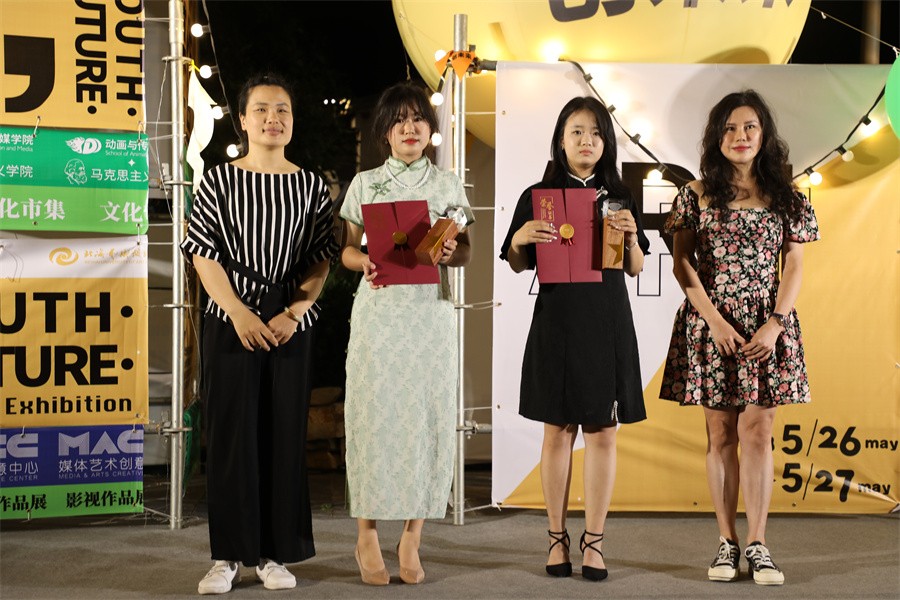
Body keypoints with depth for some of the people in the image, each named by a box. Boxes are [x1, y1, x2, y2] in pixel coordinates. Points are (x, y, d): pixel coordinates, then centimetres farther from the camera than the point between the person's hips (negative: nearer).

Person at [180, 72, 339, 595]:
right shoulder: (219, 181, 3)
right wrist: (238, 312, -12)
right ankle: (229, 556, 9)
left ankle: (276, 553, 14)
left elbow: (322, 258, 4)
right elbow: (203, 252, -2)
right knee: (231, 433, 1)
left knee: (285, 435, 4)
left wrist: (294, 312, -9)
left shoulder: (313, 187, 7)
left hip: (291, 326, 1)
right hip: (230, 322, -1)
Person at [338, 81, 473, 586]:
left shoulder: (448, 185, 10)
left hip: (430, 310, 1)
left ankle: (412, 539, 9)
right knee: (375, 415, -2)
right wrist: (365, 263, -13)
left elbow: (465, 250, 10)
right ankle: (368, 536, 9)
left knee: (426, 418, -1)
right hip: (378, 310, -1)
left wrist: (449, 254, -13)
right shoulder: (364, 184, 8)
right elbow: (346, 248, 9)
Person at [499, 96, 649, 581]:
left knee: (602, 432, 3)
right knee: (557, 430, 4)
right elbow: (518, 266, 7)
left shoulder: (620, 196, 8)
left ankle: (594, 539, 12)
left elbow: (636, 268, 10)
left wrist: (631, 235, -9)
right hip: (556, 319, -1)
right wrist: (520, 238, -14)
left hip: (608, 323, 1)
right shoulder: (537, 196, 3)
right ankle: (557, 536, 15)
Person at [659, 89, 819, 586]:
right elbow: (682, 263, 0)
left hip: (766, 327, 0)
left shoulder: (788, 199, 7)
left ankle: (757, 545, 2)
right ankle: (727, 542, 10)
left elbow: (794, 266, 4)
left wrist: (776, 323, -8)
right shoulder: (697, 195, 4)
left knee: (756, 431, -2)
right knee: (721, 436, 4)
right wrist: (714, 319, -10)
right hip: (711, 324, 0)